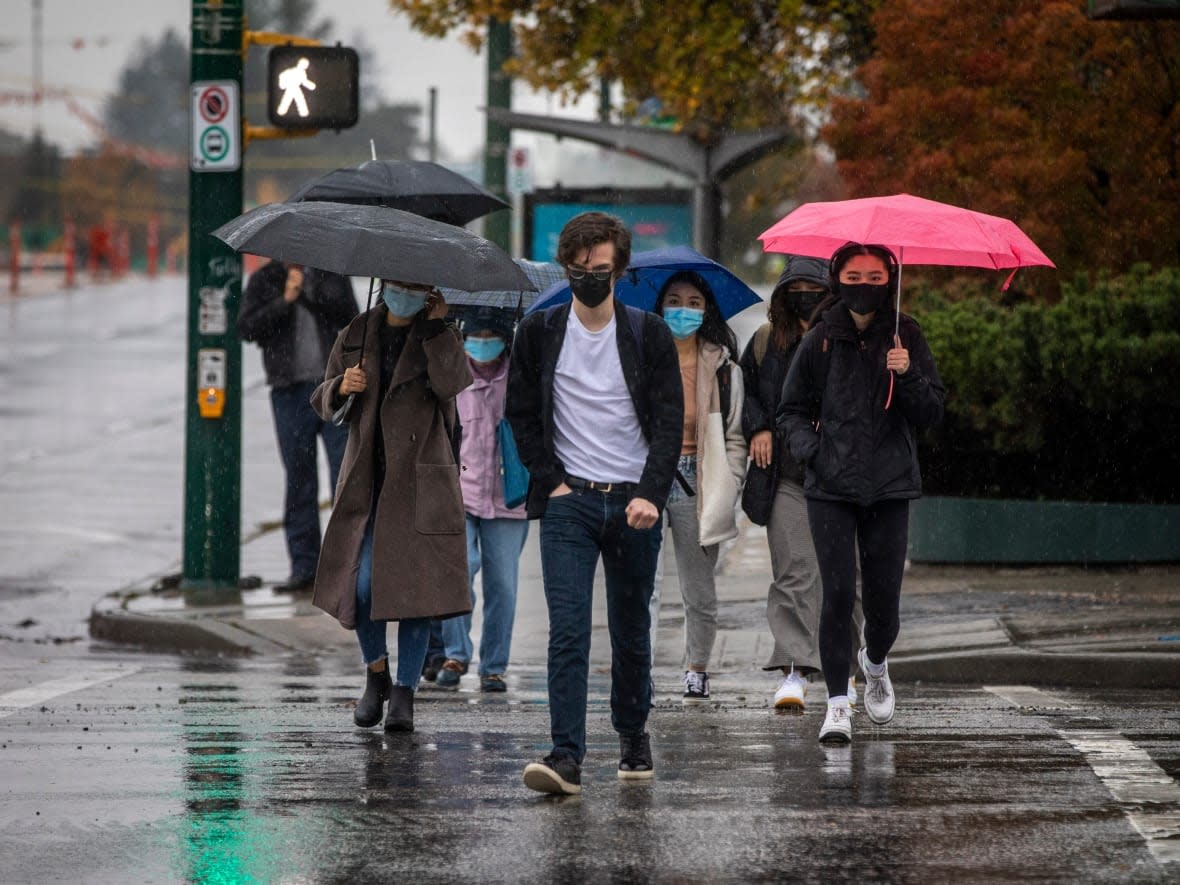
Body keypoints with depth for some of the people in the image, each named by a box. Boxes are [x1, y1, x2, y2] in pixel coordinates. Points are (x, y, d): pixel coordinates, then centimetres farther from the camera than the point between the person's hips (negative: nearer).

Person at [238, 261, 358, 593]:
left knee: (345, 473, -6)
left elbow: (348, 316, -6)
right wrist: (284, 301, -15)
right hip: (290, 391, 1)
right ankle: (304, 567, 8)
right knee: (299, 479, 4)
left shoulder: (333, 274, 8)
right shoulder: (265, 279, 8)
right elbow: (247, 328, -3)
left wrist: (307, 295, -14)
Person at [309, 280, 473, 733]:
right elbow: (323, 402, 15)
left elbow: (454, 383, -20)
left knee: (415, 585, -4)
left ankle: (404, 693, 6)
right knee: (360, 583, -7)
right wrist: (342, 388, -6)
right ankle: (376, 672, 18)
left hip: (420, 482, -2)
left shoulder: (439, 337, 1)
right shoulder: (356, 335, 10)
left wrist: (436, 326, -16)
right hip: (366, 481, 2)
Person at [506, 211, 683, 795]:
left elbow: (669, 422, -2)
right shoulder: (539, 333, 5)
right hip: (568, 501, 0)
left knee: (631, 632, 10)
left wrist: (650, 494, -15)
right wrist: (550, 481, 0)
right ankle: (566, 757, -20)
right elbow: (521, 414, 11)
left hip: (634, 504, 0)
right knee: (568, 629, -13)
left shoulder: (649, 335, 2)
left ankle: (633, 736, 30)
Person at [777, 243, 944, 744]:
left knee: (883, 598, 0)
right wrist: (809, 448, -7)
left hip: (889, 486, 1)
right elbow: (792, 410, 12)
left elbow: (932, 413, 2)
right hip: (830, 487, -1)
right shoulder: (821, 341, 5)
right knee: (838, 594, -10)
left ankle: (876, 662, 34)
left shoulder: (905, 338, 5)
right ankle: (837, 703, -3)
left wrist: (908, 376, -16)